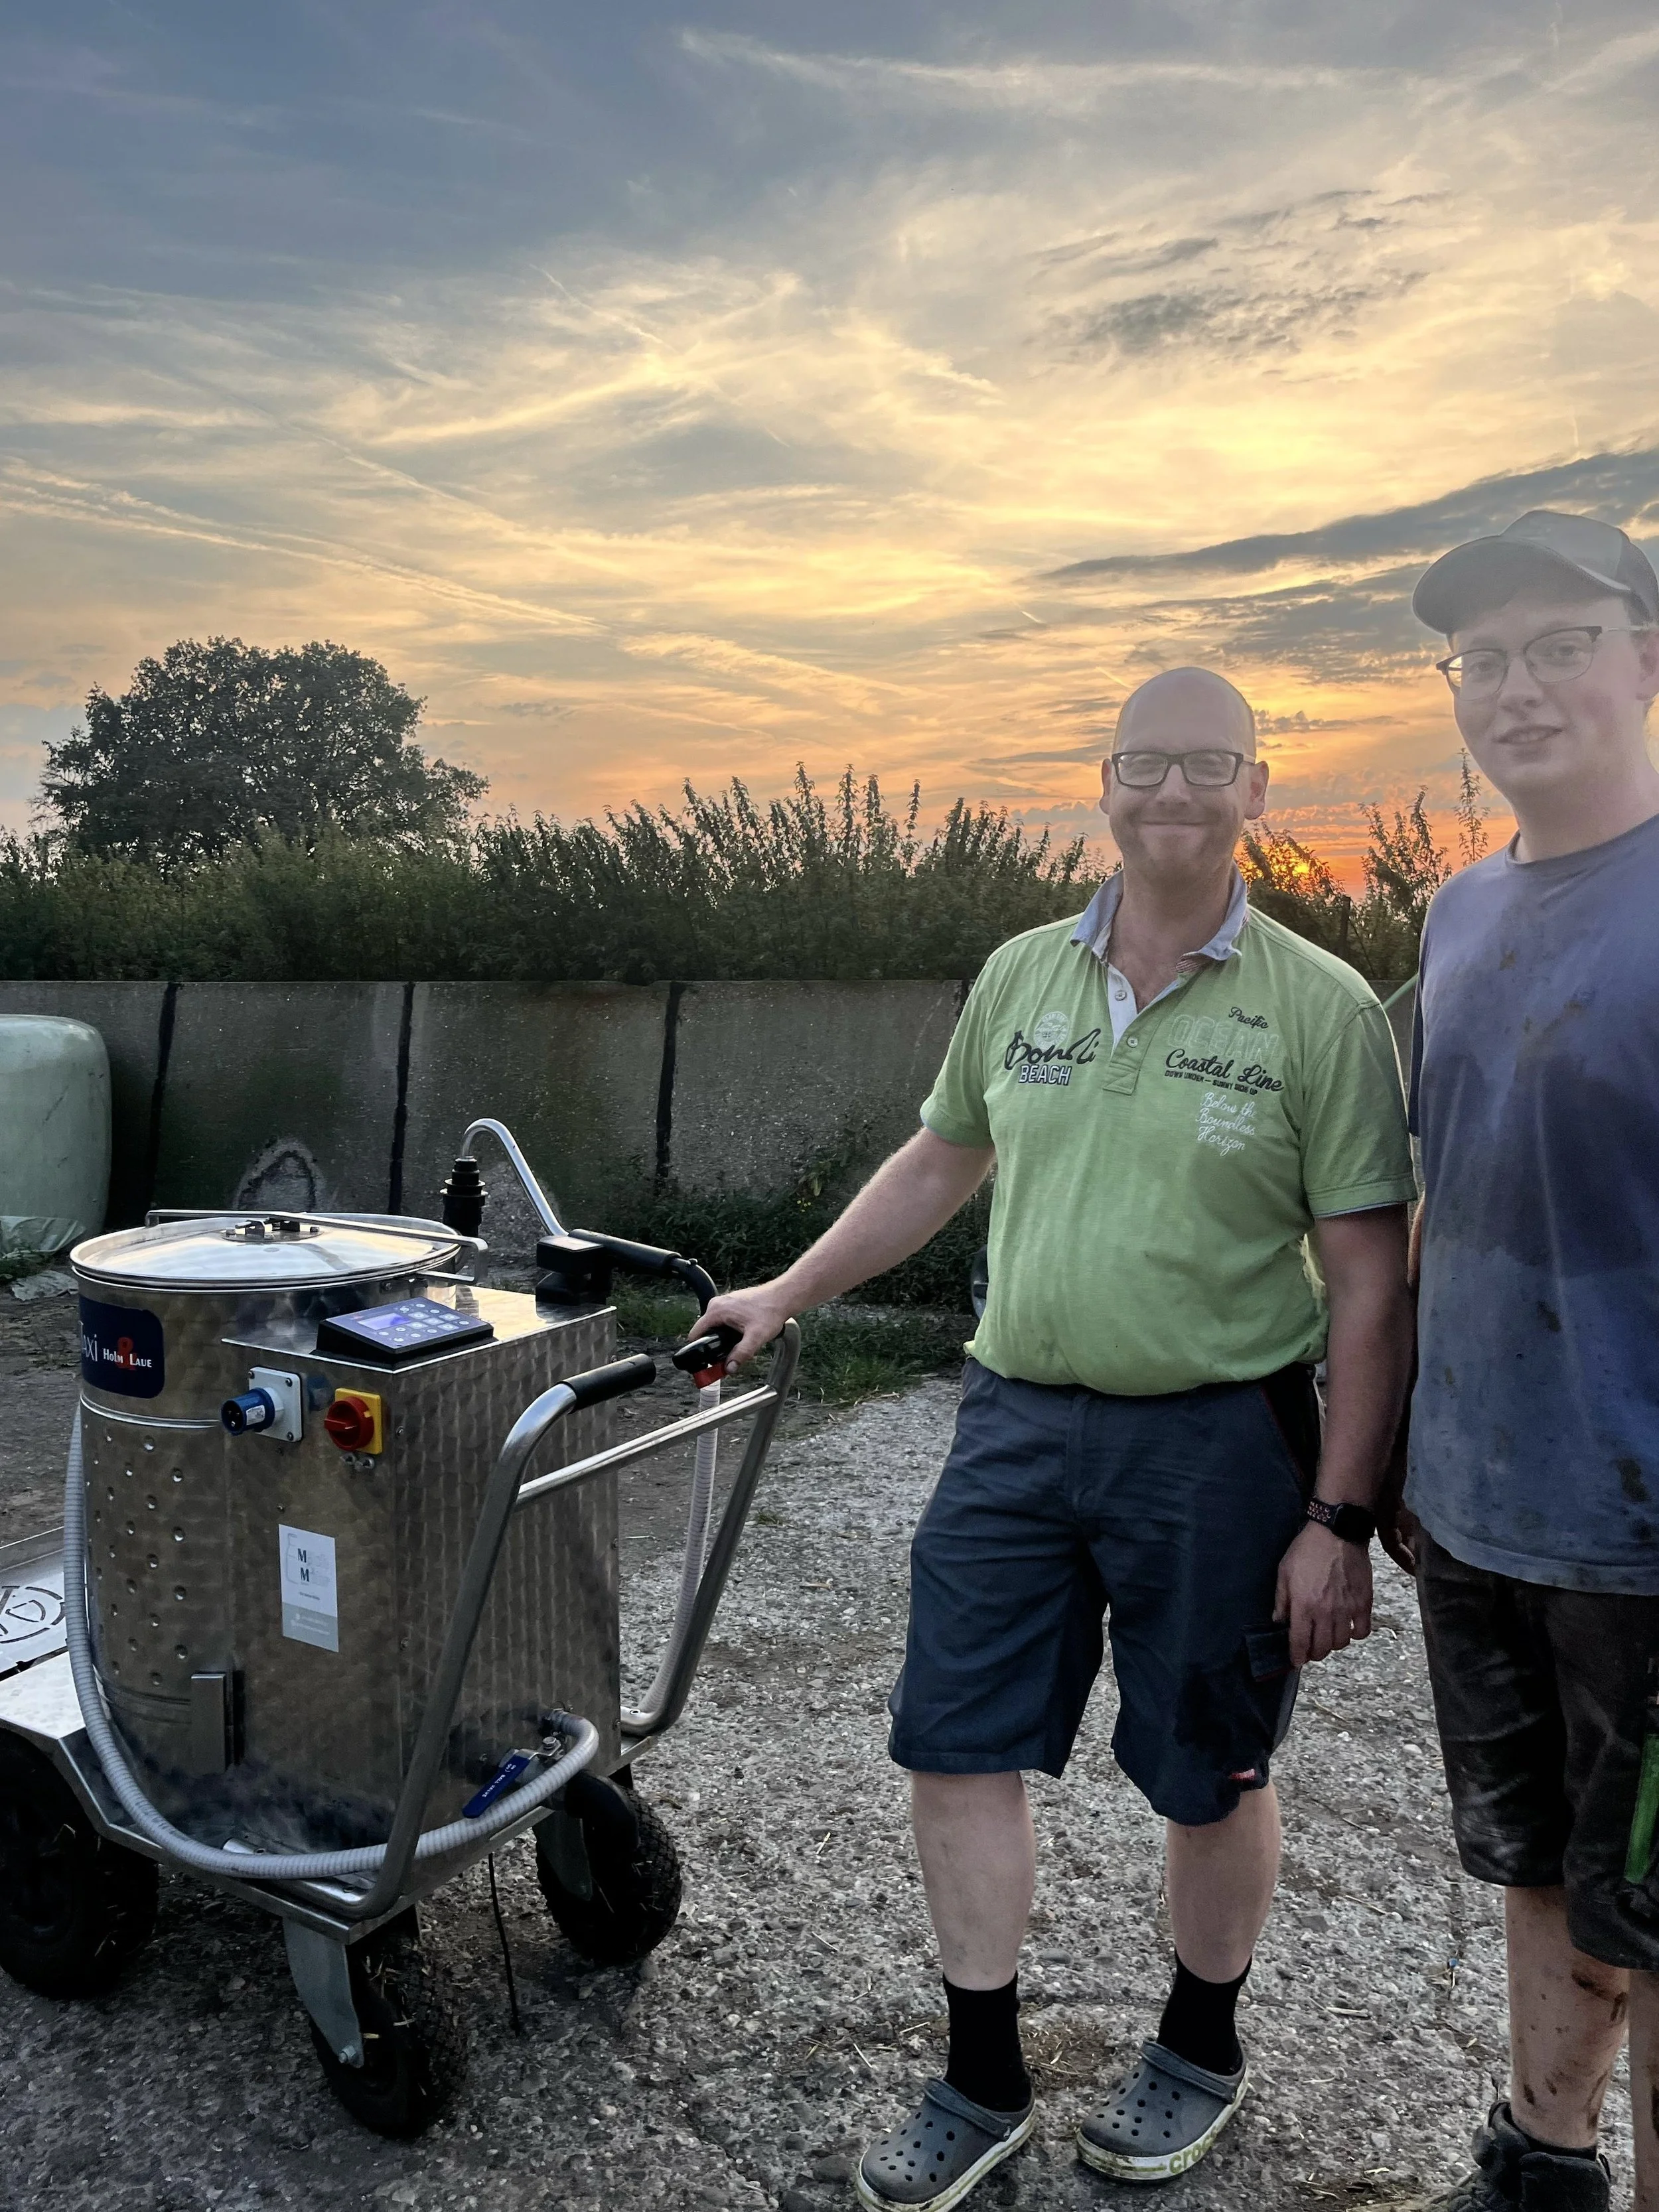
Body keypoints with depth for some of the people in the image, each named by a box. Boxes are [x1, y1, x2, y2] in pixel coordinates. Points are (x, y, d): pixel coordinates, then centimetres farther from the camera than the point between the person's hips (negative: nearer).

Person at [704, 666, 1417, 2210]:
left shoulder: (1322, 1009, -8)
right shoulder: (1020, 977, 5)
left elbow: (1369, 1287, -8)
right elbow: (939, 1165, 17)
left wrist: (1339, 1519, -10)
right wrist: (784, 1296, 18)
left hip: (1217, 1444, -3)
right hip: (1018, 1418, 4)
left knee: (1209, 1778, 14)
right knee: (954, 1749, 8)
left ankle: (1199, 2051, 42)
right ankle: (982, 2084, 30)